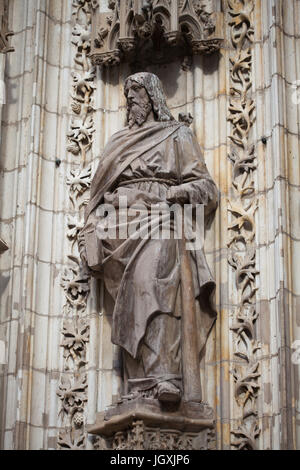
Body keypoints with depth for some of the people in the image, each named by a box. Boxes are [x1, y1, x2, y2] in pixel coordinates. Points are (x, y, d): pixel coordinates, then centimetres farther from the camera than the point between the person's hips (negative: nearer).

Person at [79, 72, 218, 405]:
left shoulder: (176, 134, 19)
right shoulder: (119, 141, 31)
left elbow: (205, 187, 11)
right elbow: (100, 194, 25)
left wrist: (169, 195, -9)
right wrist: (91, 232, 9)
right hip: (120, 225, 4)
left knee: (151, 285, -28)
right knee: (129, 301, -14)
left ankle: (165, 379, -41)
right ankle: (139, 388, -23)